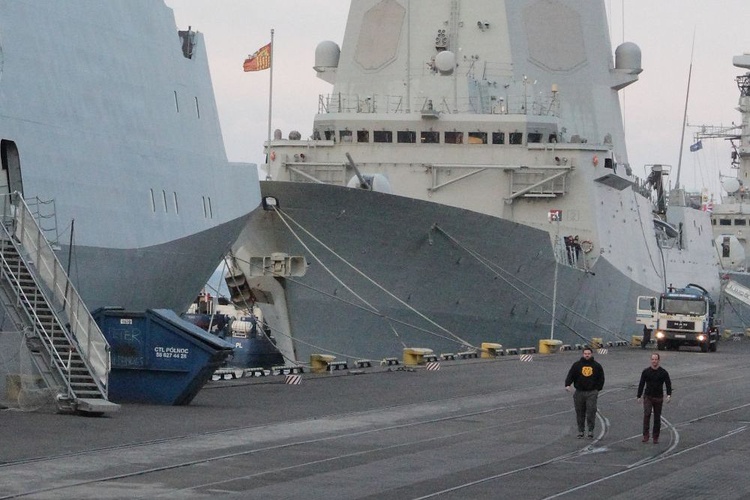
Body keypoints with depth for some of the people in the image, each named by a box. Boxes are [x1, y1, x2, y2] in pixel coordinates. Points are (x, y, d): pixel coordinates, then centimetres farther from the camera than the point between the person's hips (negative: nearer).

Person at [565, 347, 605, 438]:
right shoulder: (577, 365, 5)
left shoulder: (596, 366, 7)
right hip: (579, 392, 1)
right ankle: (580, 431, 14)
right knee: (580, 413, 4)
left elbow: (601, 378, 15)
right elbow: (570, 375, 1)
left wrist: (598, 389, 8)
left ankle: (591, 430, -1)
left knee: (591, 411, -10)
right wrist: (567, 384, -16)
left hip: (591, 393, -1)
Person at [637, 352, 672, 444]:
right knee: (647, 414, -20)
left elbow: (668, 384, -4)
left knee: (657, 418, 6)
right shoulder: (646, 372, 1)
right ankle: (645, 436, -21)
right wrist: (639, 396, 3)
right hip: (648, 397, -1)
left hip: (658, 398, 1)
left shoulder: (663, 373, -1)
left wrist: (669, 395, -20)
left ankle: (656, 437, 17)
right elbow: (641, 384, 6)